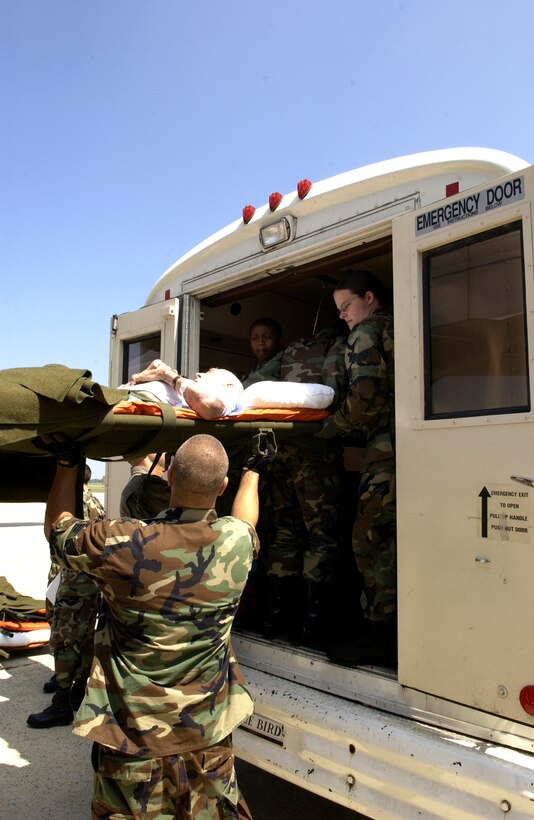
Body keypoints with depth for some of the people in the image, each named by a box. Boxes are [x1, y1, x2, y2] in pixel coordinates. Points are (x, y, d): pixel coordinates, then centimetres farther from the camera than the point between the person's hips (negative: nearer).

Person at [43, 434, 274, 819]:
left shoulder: (121, 544, -23)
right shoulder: (238, 541, -15)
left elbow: (56, 528, -2)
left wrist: (67, 462, 11)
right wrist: (253, 470, 30)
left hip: (132, 734, -2)